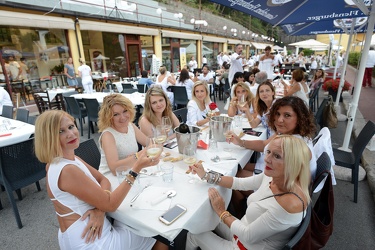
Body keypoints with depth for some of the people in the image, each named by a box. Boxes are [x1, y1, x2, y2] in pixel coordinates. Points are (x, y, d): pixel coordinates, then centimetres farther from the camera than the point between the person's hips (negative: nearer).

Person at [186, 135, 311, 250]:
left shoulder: (291, 204, -36)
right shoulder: (272, 177, -13)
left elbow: (248, 236, -27)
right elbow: (240, 183, 1)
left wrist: (222, 212, -13)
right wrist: (207, 176, -3)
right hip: (244, 231, 7)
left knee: (194, 235, 8)